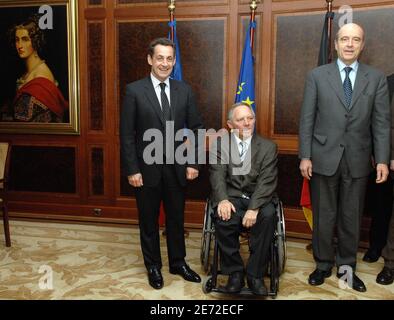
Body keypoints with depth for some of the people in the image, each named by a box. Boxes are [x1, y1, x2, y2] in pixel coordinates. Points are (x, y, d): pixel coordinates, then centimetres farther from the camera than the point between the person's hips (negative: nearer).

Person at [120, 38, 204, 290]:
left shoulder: (184, 91, 2)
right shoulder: (134, 90, -6)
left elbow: (196, 128, 6)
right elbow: (127, 134, -7)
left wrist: (193, 163, -1)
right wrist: (132, 170, -10)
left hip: (177, 168, 2)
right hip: (147, 168, -2)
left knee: (176, 219, 15)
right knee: (149, 221, 12)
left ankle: (178, 263, 34)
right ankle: (153, 266, 31)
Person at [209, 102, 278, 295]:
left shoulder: (268, 147, 5)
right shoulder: (219, 144, 7)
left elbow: (267, 181, -7)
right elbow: (217, 175, -6)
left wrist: (254, 208, -23)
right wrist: (222, 200, -26)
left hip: (257, 198, 0)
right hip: (230, 196, 0)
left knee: (268, 215, -32)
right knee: (223, 217, -32)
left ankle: (255, 274, -16)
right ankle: (234, 272, -11)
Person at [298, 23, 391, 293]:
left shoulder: (376, 78, 4)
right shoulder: (317, 76, 1)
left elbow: (382, 122, 2)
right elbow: (307, 119, 0)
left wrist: (382, 160, -4)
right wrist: (305, 156, -6)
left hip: (357, 160, 1)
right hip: (324, 158, -1)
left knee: (352, 217, 11)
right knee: (324, 215, 9)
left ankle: (346, 266, 27)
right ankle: (323, 264, 26)